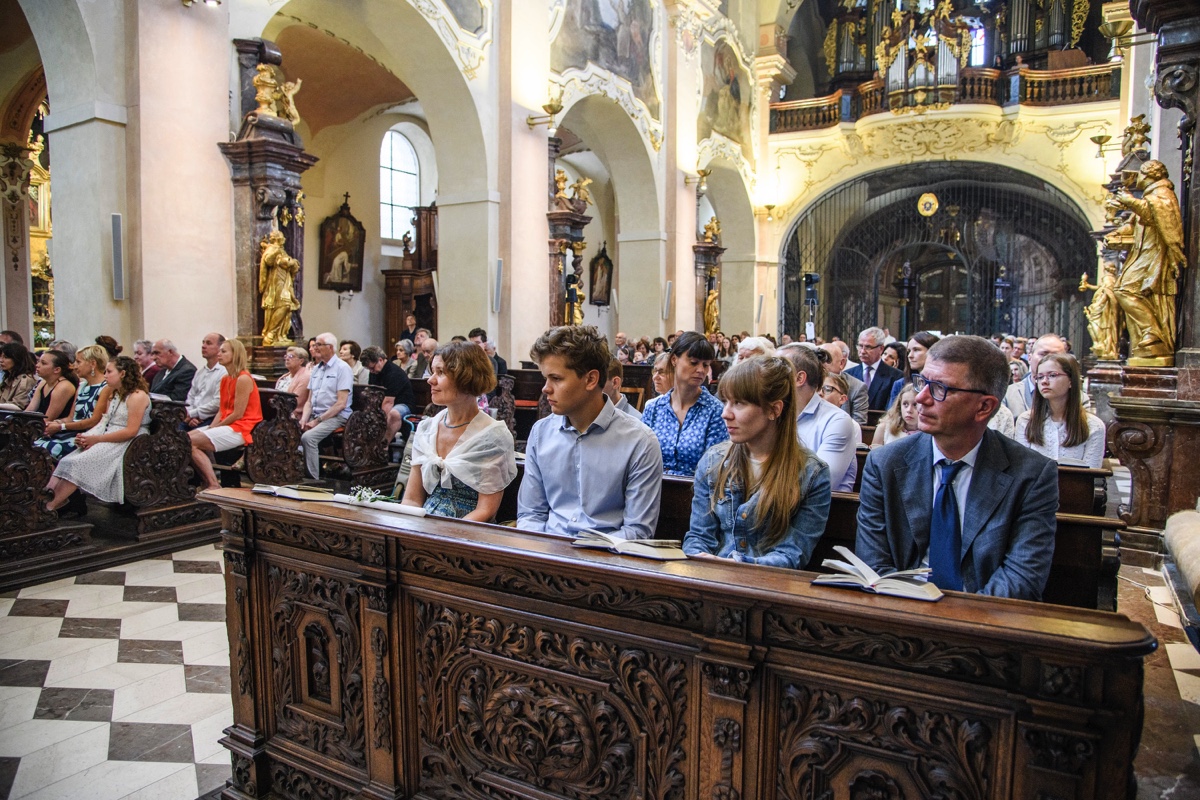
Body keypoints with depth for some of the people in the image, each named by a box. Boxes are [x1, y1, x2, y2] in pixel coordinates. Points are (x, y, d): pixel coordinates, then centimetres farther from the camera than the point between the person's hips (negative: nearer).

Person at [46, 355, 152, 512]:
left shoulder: (137, 396, -10)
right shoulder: (115, 395, 20)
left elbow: (131, 431, -17)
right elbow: (104, 423, 12)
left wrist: (96, 439, -15)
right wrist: (86, 437, -7)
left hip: (127, 445, -9)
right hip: (107, 440, 9)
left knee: (80, 463, -22)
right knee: (67, 461, -11)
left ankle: (50, 505, -18)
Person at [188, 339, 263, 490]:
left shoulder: (243, 379, -14)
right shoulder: (225, 379, 15)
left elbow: (237, 414, -17)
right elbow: (221, 410, 13)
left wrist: (213, 428, -9)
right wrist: (210, 428, -3)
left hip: (241, 428, -9)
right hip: (227, 425, 9)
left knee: (192, 442, -17)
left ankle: (214, 485, -12)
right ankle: (208, 482, 2)